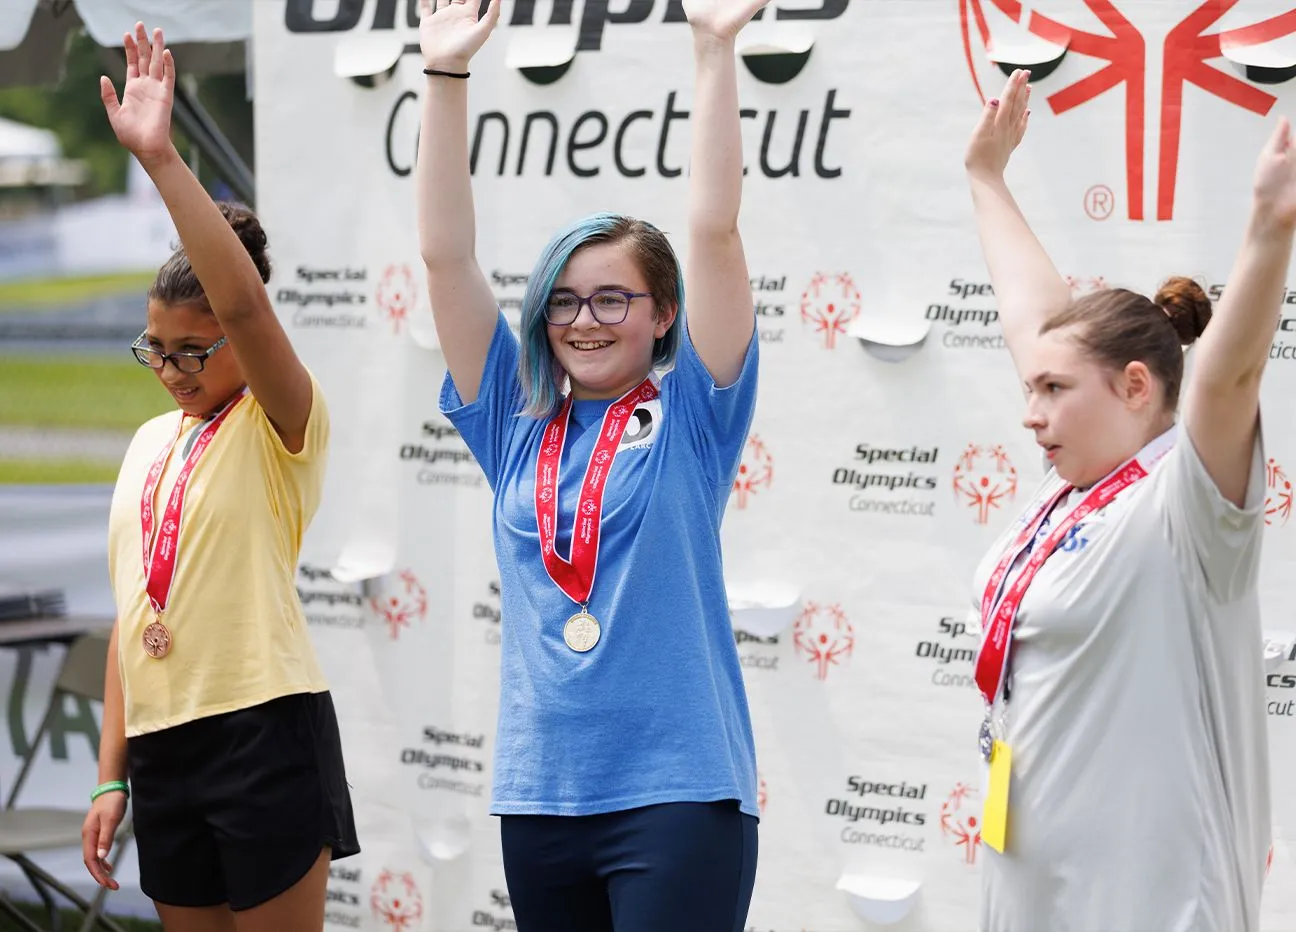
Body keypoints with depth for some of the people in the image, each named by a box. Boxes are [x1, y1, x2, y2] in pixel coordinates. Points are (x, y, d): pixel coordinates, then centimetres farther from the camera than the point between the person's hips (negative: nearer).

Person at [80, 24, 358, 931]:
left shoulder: (282, 430, -5)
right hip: (163, 745, 7)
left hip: (264, 731, -7)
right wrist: (112, 775, 12)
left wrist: (162, 157, -31)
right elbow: (132, 614, 16)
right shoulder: (150, 443, 14)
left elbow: (245, 307, -26)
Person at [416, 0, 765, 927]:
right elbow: (446, 255, 4)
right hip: (540, 794, 4)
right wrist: (447, 75, -3)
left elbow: (715, 229, -7)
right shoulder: (516, 424, 9)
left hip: (679, 792, -4)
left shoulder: (690, 417, 1)